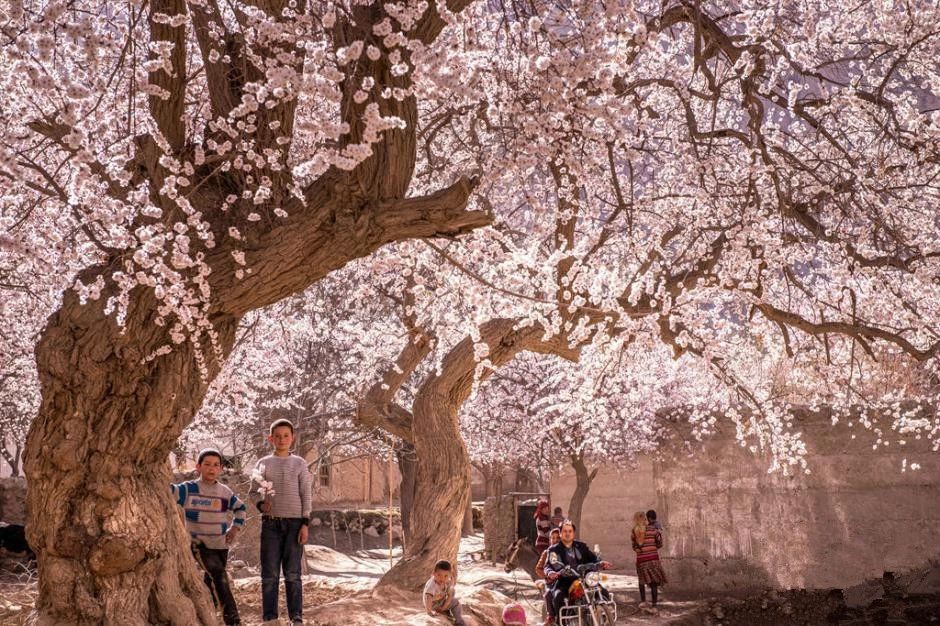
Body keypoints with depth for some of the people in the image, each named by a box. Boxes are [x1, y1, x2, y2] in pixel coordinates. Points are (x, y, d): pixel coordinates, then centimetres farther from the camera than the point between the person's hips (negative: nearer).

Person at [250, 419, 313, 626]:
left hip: (294, 522, -1)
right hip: (270, 523, 1)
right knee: (270, 573, 1)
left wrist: (305, 524, -4)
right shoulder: (263, 463, 7)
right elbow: (254, 492, 10)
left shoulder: (299, 464, 5)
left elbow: (306, 496, 3)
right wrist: (261, 504, -11)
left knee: (293, 573, 1)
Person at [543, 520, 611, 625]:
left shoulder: (581, 546, 19)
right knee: (558, 596, -34)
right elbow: (548, 565, -4)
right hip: (563, 582, -3)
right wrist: (550, 573, -28)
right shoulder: (554, 549, 8)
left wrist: (601, 563, -12)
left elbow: (592, 558, 11)